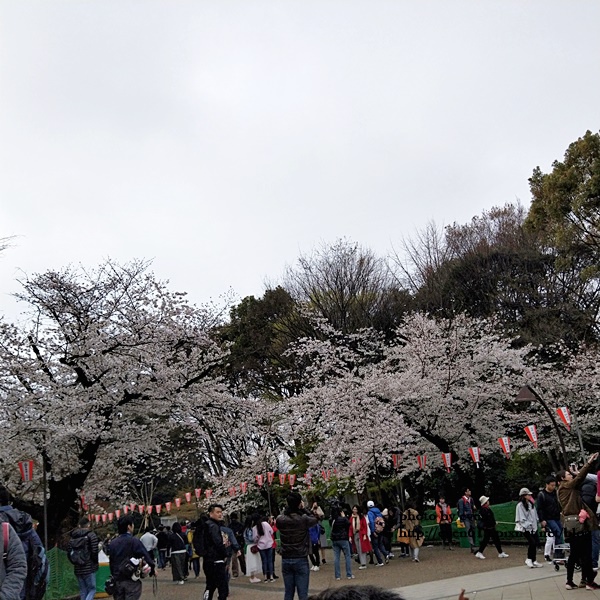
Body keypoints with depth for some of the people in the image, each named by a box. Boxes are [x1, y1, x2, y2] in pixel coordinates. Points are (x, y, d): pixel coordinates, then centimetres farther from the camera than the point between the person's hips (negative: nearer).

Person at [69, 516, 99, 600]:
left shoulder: (73, 537, 9)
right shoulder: (91, 535, -7)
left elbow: (69, 553, 9)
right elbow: (94, 552, -12)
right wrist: (95, 563, 4)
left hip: (77, 569, 5)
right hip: (89, 568, -5)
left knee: (83, 591, 13)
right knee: (92, 589, 0)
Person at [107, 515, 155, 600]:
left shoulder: (112, 543, 5)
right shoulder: (134, 541, -12)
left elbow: (111, 562, 11)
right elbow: (146, 557, -13)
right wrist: (152, 569, 2)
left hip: (117, 581, 5)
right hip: (132, 581, -5)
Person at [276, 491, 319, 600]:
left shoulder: (280, 520, -6)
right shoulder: (304, 519, -13)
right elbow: (315, 519, 7)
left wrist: (288, 507, 7)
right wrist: (304, 509, 7)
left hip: (286, 560, 3)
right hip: (301, 560, -3)